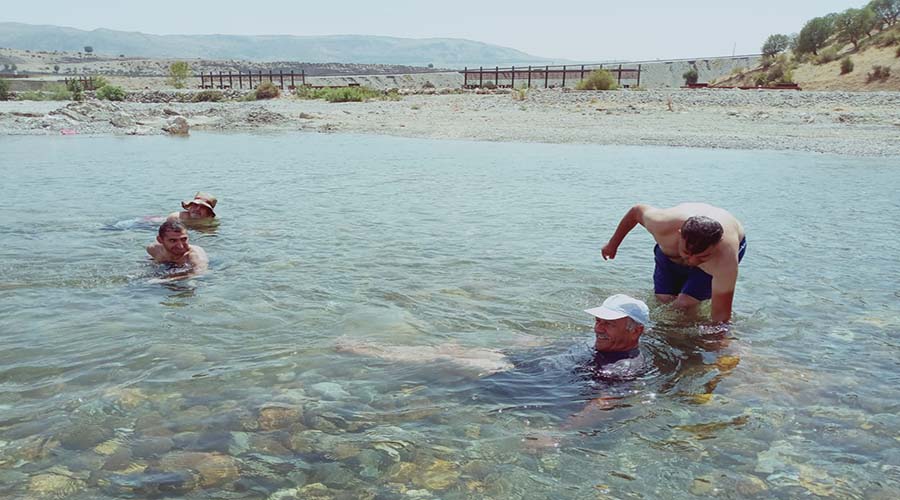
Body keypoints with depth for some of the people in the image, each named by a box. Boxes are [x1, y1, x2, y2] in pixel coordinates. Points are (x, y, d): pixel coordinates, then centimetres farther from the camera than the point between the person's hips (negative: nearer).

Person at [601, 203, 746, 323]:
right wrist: (613, 243, -3)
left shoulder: (726, 258, -45)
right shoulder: (663, 225, -41)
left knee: (685, 304, -18)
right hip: (671, 250, 3)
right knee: (663, 299, -1)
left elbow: (721, 314, -36)